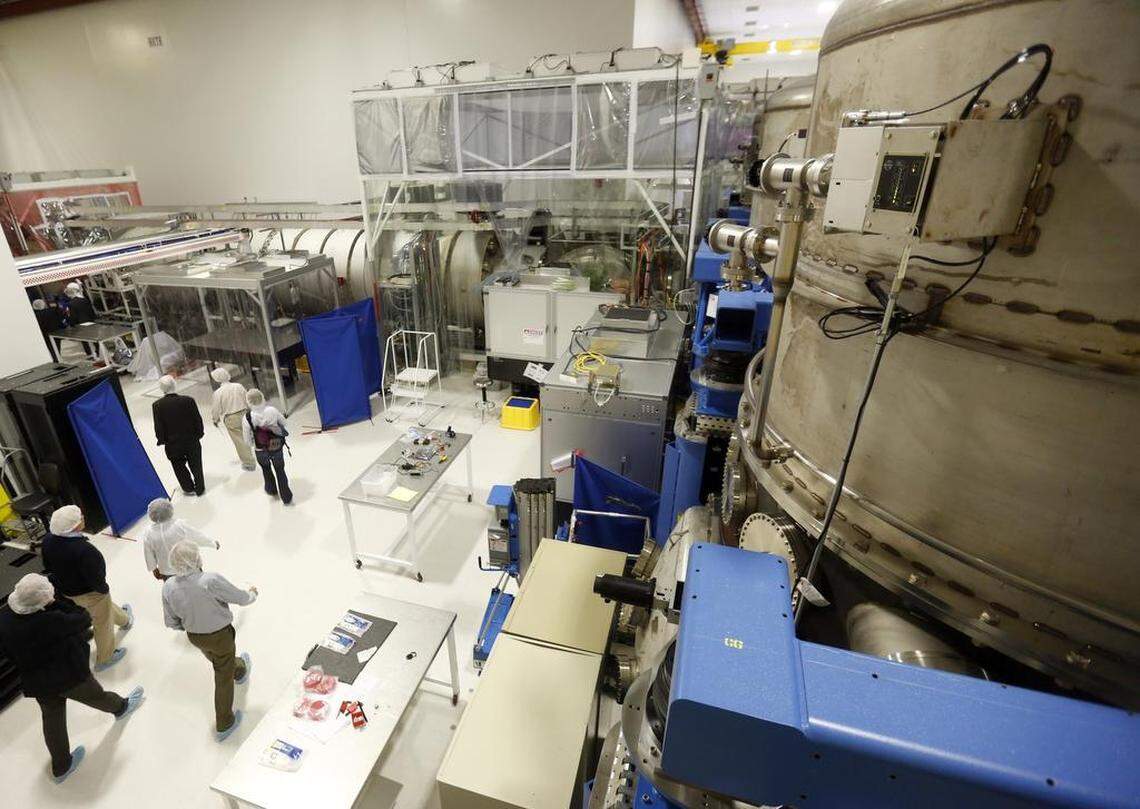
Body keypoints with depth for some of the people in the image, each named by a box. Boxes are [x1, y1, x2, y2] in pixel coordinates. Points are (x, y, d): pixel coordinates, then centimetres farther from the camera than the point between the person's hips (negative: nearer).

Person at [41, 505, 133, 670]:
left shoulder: (48, 540, -17)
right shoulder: (84, 550, -40)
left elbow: (48, 567, 1)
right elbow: (95, 578, -29)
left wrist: (64, 581, 17)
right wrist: (103, 589, -8)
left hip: (66, 590, 7)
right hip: (89, 593, -7)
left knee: (106, 607, 35)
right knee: (102, 624, 19)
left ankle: (124, 620, 63)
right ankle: (104, 659, 39)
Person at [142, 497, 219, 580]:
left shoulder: (149, 533, -16)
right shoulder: (180, 526, -26)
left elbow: (149, 555, -2)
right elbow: (197, 536, -11)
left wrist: (154, 569, 16)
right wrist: (214, 544, 6)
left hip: (166, 571, 2)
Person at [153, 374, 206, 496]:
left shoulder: (157, 406, -16)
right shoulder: (188, 401, -16)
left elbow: (158, 427, -11)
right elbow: (198, 420, -9)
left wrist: (161, 440, 6)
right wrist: (199, 433, 6)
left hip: (172, 444, 0)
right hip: (192, 440, 0)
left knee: (179, 466, 22)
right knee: (196, 465, 16)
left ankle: (189, 488, 31)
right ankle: (200, 489, 27)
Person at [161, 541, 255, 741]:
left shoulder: (168, 587, -20)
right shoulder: (212, 580, -36)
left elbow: (171, 622, -6)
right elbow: (241, 598, -21)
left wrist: (189, 625, 15)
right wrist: (253, 593, 3)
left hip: (194, 636, 5)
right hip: (220, 635, -5)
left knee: (220, 662, 35)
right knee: (223, 679, 18)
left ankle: (240, 670, 65)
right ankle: (224, 725, 33)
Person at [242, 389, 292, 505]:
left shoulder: (247, 418, -22)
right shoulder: (272, 410, -21)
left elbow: (248, 441, -11)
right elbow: (283, 422, -2)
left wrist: (255, 444, 9)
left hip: (261, 452, 0)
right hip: (277, 448, 0)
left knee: (266, 469, 30)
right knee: (280, 470, 19)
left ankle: (271, 490, 51)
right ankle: (286, 497, 26)